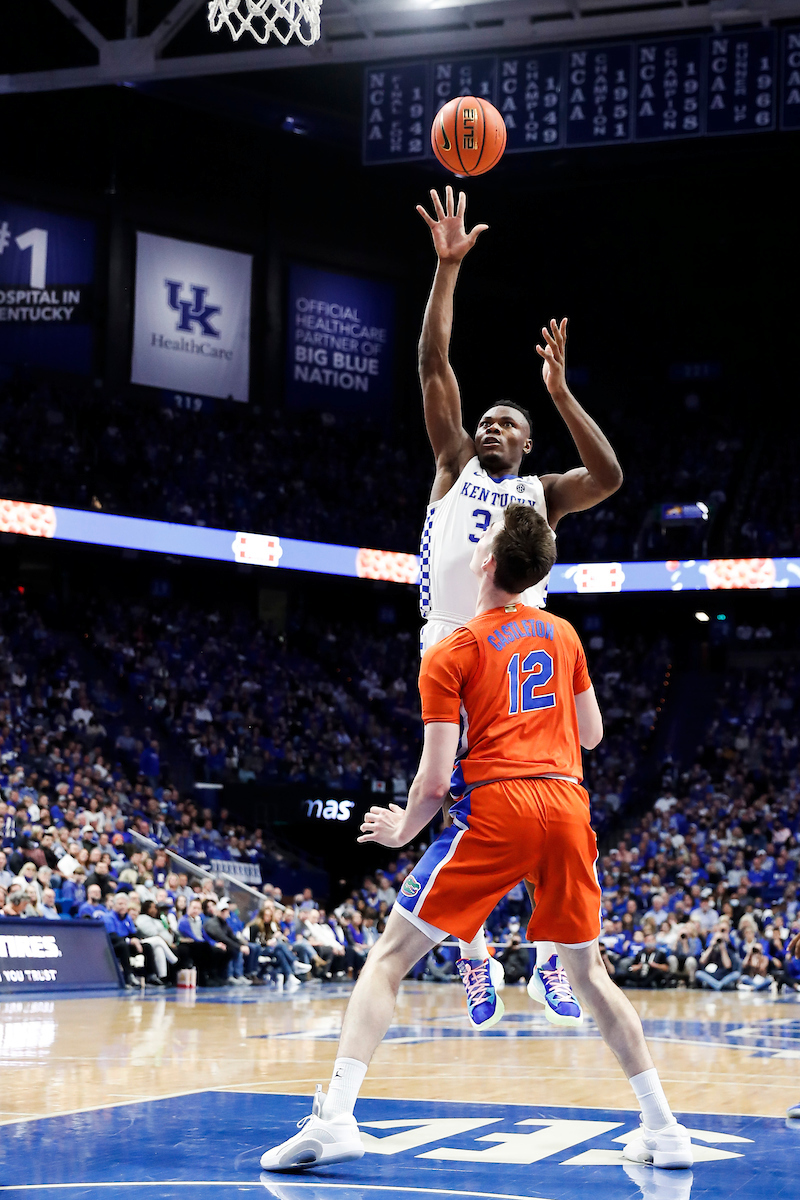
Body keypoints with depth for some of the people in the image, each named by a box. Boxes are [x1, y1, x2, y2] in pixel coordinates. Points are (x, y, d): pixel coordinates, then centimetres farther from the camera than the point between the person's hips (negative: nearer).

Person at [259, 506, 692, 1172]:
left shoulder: (451, 655, 2)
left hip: (494, 806, -4)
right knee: (589, 970, 20)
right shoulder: (562, 634, 16)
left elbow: (435, 779, -3)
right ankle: (664, 1128, 17)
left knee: (390, 958, 0)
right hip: (568, 804, 5)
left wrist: (401, 830, 15)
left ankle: (335, 1117, -15)